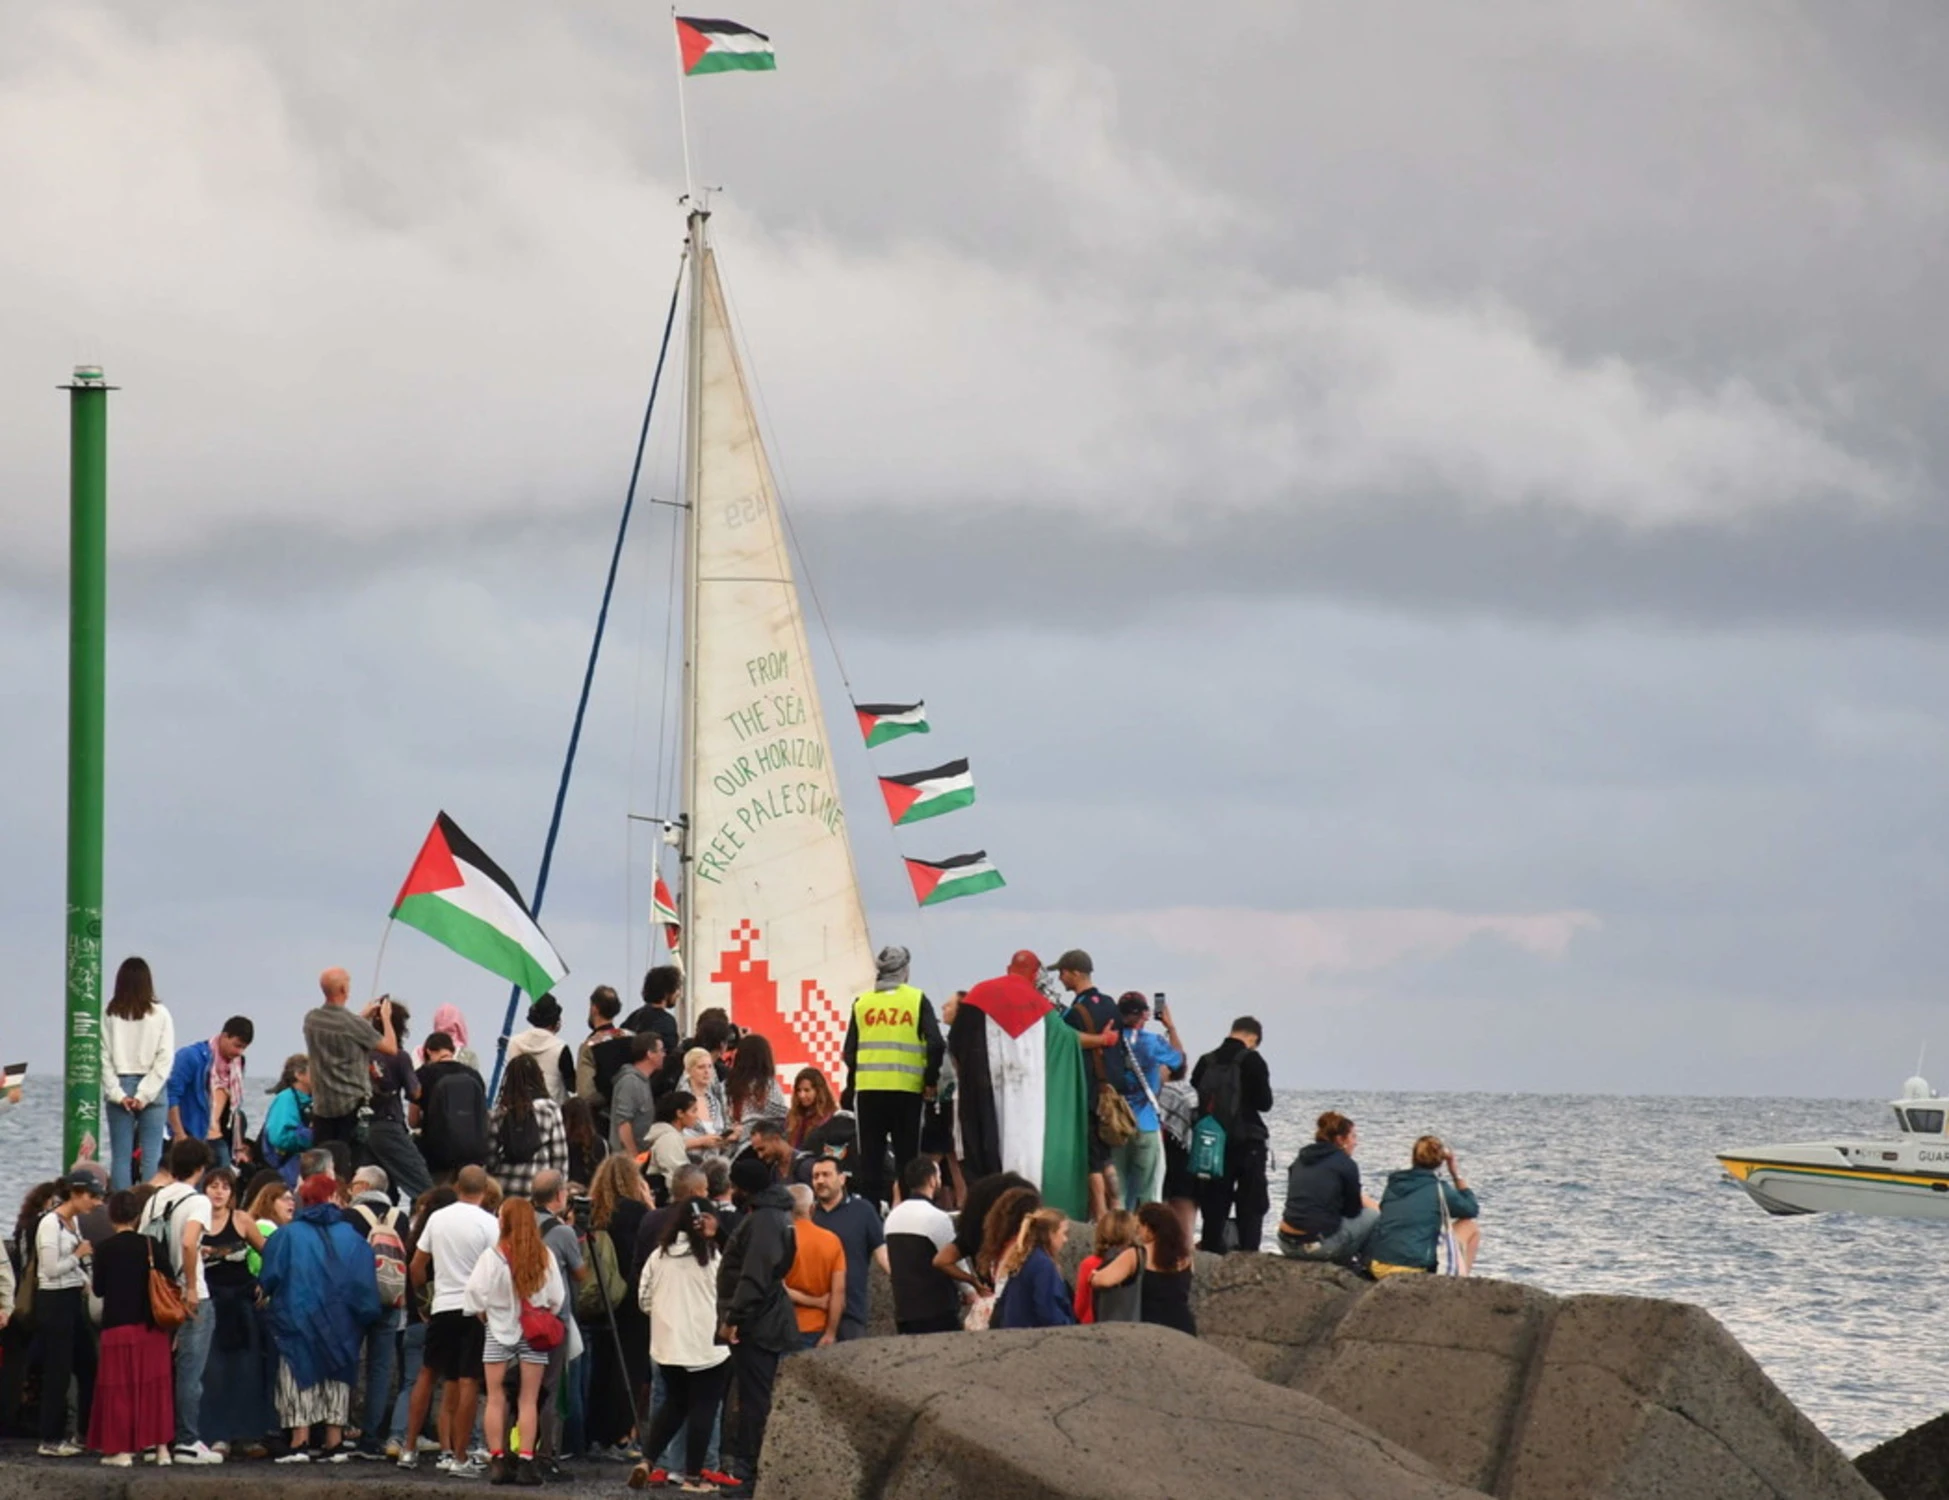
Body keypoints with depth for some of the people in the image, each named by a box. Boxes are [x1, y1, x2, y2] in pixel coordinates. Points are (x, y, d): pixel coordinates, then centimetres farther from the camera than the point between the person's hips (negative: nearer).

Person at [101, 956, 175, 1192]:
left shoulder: (110, 1015, -3)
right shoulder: (159, 1014, -4)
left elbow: (104, 1058, -4)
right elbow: (164, 1058, -7)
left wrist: (117, 1093, -3)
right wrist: (145, 1095, -6)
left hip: (120, 1086, 1)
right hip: (152, 1088, -1)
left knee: (120, 1155, 4)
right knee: (152, 1155, 2)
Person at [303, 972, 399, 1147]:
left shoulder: (311, 1019, 0)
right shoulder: (354, 1024, -17)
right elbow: (391, 1048, -7)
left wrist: (364, 1016, 25)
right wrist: (386, 1016, 8)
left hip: (322, 1105, 5)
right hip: (352, 1106, -5)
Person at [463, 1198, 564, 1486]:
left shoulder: (493, 1256, -12)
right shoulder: (545, 1257, -4)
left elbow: (475, 1295, -11)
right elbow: (557, 1299, 1)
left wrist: (486, 1316, 6)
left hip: (499, 1332, -2)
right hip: (534, 1333, 2)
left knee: (496, 1399, 6)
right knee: (529, 1400, 6)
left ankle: (497, 1461, 1)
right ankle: (526, 1462, -1)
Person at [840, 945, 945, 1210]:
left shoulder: (862, 1003, 6)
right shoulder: (917, 1000, 0)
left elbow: (849, 1051, 6)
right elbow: (935, 1043, -7)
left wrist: (851, 1086, 18)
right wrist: (931, 1079, 6)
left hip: (868, 1088, 2)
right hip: (907, 1088, -2)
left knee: (870, 1156, 6)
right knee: (906, 1155, 4)